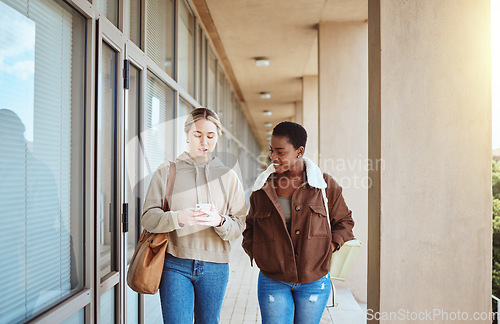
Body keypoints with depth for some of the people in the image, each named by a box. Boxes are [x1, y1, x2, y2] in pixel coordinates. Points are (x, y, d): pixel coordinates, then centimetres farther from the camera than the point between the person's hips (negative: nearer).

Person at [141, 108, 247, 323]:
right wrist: (179, 217, -23)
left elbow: (239, 226, 3)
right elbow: (148, 218, -4)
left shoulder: (228, 176, 7)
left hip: (215, 267, 2)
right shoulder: (166, 172, 3)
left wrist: (219, 221, -19)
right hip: (175, 264, -2)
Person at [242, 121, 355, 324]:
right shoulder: (262, 188, 2)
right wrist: (254, 251, 0)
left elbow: (344, 221, 11)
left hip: (314, 281, 0)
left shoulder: (325, 185, -2)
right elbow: (250, 225, 17)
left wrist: (331, 246, -5)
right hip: (273, 282, 1)